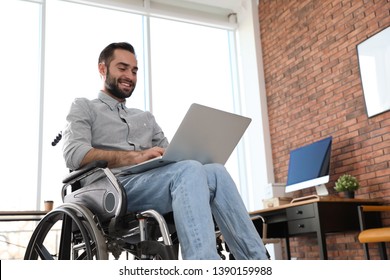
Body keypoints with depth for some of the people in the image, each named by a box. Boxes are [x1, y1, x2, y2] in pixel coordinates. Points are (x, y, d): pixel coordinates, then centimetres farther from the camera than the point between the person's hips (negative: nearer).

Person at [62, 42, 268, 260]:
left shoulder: (146, 118, 32)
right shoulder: (84, 108, 14)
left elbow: (169, 157, 21)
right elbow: (75, 155, -6)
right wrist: (136, 156, -18)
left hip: (154, 185, 5)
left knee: (216, 173, -23)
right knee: (190, 170, -32)